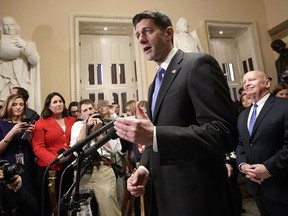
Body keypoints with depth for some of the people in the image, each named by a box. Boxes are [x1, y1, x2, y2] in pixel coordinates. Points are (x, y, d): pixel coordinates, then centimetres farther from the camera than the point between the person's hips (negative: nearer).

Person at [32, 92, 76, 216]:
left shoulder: (72, 121, 6)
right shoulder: (41, 123, -4)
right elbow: (38, 148, -11)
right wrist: (55, 158, -24)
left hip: (69, 168, 3)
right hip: (48, 169, -3)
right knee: (46, 206, 13)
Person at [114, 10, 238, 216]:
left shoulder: (198, 64, -13)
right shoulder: (155, 85, 13)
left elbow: (225, 133, -23)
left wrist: (154, 135, -30)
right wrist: (144, 167, 0)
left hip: (196, 196, -8)